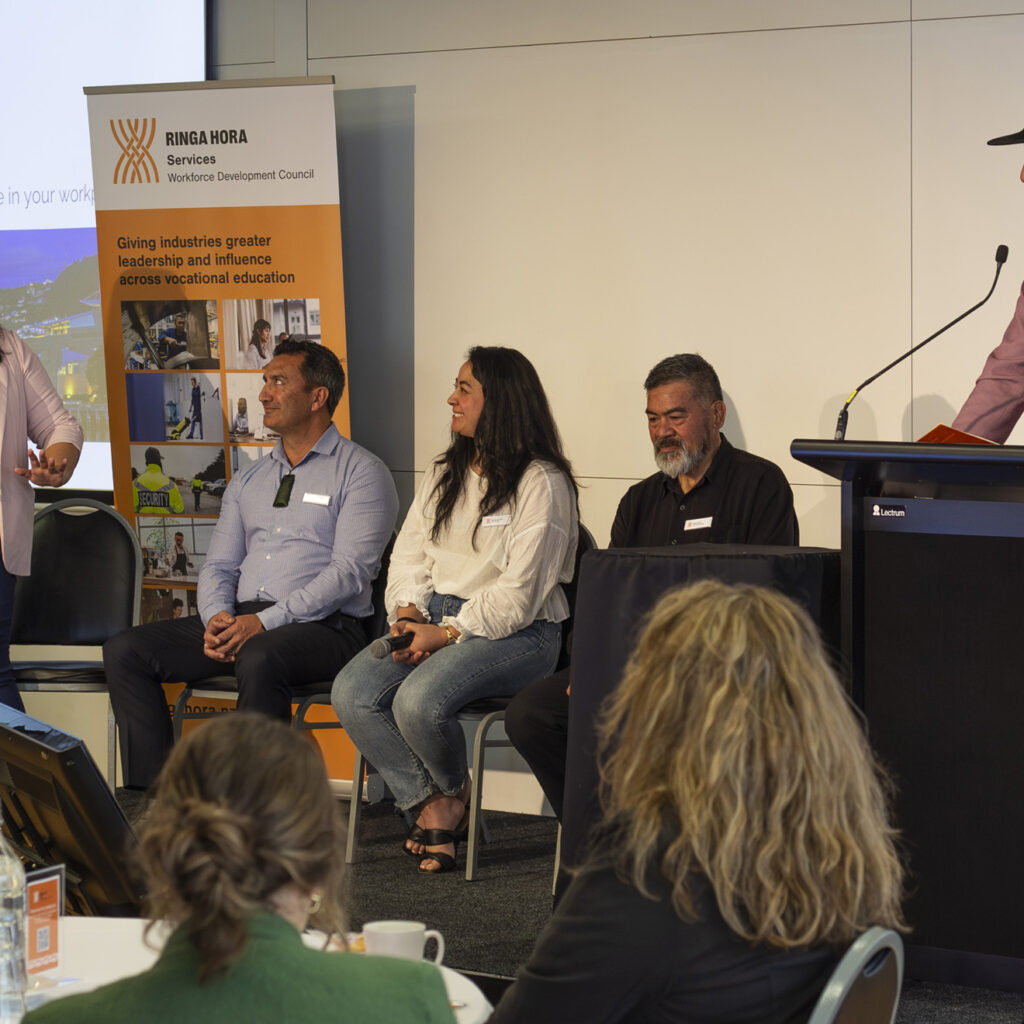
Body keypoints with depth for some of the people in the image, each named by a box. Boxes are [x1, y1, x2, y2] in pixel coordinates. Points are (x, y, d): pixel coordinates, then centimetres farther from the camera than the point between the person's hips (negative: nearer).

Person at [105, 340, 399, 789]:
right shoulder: (248, 480, 23)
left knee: (259, 658, -40)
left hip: (321, 627, -7)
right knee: (125, 650, -11)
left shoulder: (361, 472, 1)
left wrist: (264, 621, -20)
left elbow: (349, 571, -11)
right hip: (239, 619, 7)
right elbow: (219, 565, 18)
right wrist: (218, 617, -7)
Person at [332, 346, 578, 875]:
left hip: (516, 634, -7)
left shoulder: (541, 483, -8)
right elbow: (408, 555, 15)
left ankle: (453, 790, 2)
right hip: (434, 620, 7)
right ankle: (431, 806, -6)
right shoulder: (443, 474, 18)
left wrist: (446, 634, -16)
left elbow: (518, 596, -13)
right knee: (352, 692, -19)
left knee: (419, 700, -32)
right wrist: (407, 614, -4)